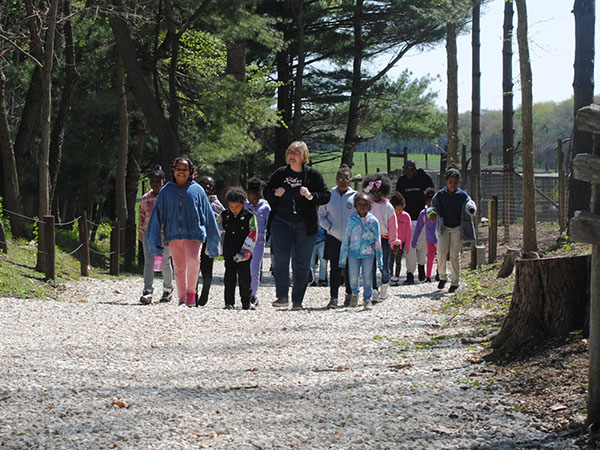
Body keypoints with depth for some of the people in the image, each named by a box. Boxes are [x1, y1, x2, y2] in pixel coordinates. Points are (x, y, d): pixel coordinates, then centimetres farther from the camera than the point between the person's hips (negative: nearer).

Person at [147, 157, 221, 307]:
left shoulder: (197, 190, 7)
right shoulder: (166, 191, 9)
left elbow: (207, 215, 11)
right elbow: (158, 214, 12)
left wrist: (212, 240, 10)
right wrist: (155, 240, 8)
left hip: (194, 233, -2)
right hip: (173, 234, 2)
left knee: (193, 260, -23)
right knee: (179, 267, 5)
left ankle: (191, 291, -7)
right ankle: (182, 297, 17)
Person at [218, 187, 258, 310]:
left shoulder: (249, 217, -4)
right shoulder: (224, 216, 5)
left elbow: (252, 236, -6)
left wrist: (244, 253, -12)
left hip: (244, 255, -2)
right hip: (229, 254, 2)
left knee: (245, 278, 4)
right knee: (229, 278, 1)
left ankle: (246, 303, 13)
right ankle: (229, 303, 6)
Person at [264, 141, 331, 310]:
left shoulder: (312, 174, 2)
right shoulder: (280, 173, 8)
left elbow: (326, 196, 2)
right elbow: (266, 192, 17)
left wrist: (311, 196, -16)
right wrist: (275, 193, -5)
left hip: (305, 225, -1)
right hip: (281, 222, 1)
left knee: (302, 264, 3)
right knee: (280, 257, -17)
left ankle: (297, 300, 14)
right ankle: (282, 296, -14)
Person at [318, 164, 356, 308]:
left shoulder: (355, 197, 1)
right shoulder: (329, 195, 3)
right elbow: (321, 216, 9)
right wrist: (330, 227, -7)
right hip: (334, 237, 0)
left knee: (349, 268, 5)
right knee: (335, 268, -6)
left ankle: (349, 295, 23)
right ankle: (333, 297, -4)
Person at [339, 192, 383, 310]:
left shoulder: (373, 220, 0)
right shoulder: (352, 219, 0)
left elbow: (377, 241, 5)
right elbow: (345, 239, 4)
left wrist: (379, 259, 4)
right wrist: (342, 258, 4)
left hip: (368, 253, 0)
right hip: (353, 252, 0)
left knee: (367, 277, 1)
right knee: (353, 277, 3)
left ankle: (367, 299, 15)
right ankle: (355, 293, 32)